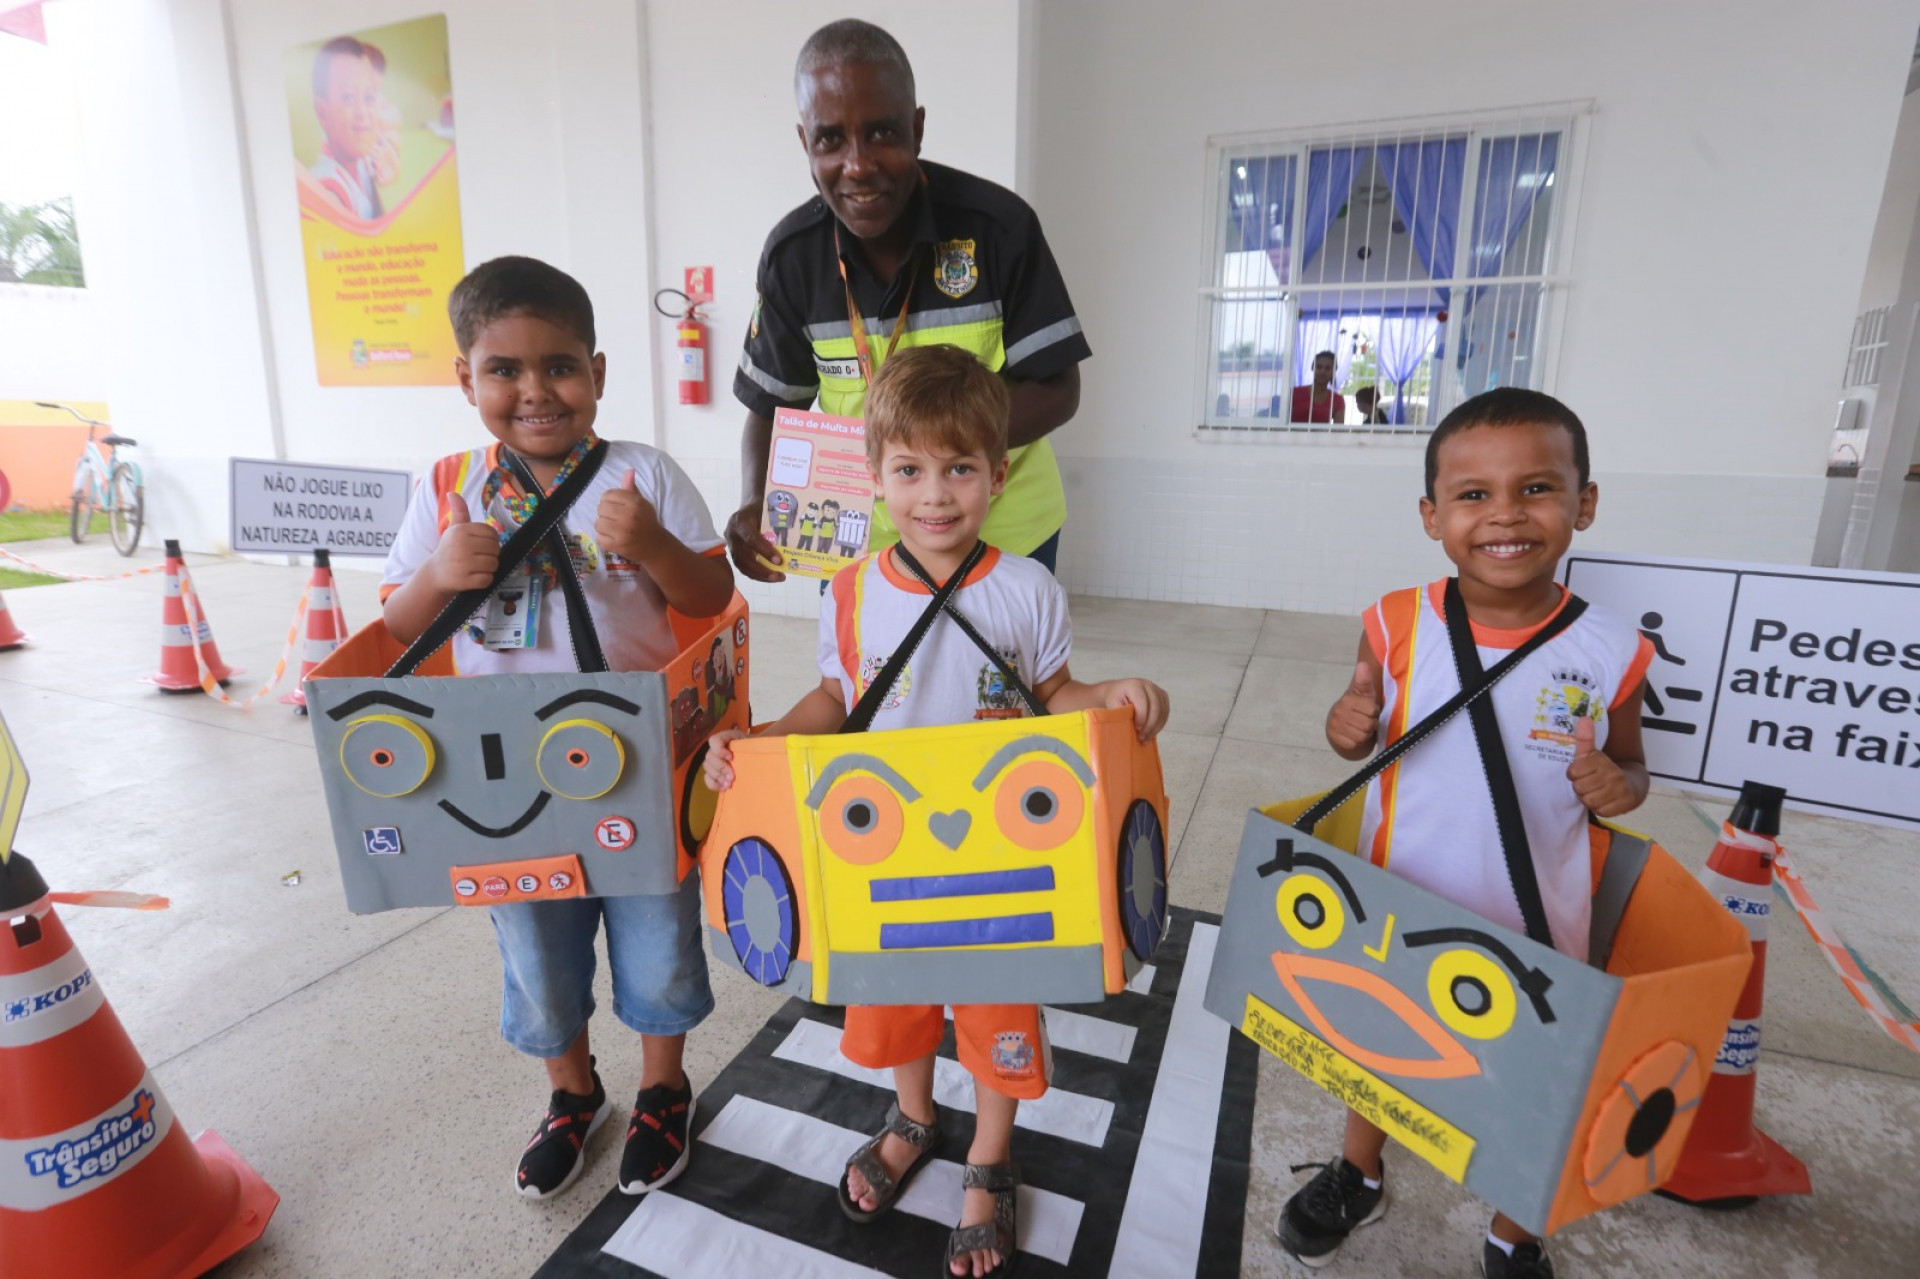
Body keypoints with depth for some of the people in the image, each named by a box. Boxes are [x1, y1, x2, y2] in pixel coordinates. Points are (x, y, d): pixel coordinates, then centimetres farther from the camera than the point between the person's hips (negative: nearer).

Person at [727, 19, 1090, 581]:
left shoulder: (1000, 224, -18)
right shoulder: (791, 254, -11)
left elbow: (1057, 390, -15)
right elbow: (772, 407, -3)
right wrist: (755, 505, -23)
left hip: (1005, 528, -1)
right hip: (863, 535, 2)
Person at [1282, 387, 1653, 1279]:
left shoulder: (1610, 653, -14)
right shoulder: (1397, 626, -14)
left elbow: (1628, 765, 2)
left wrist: (1618, 787, -20)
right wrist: (1346, 727, -23)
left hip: (1536, 924, 0)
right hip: (1396, 904, 1)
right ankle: (1359, 1175, 53)